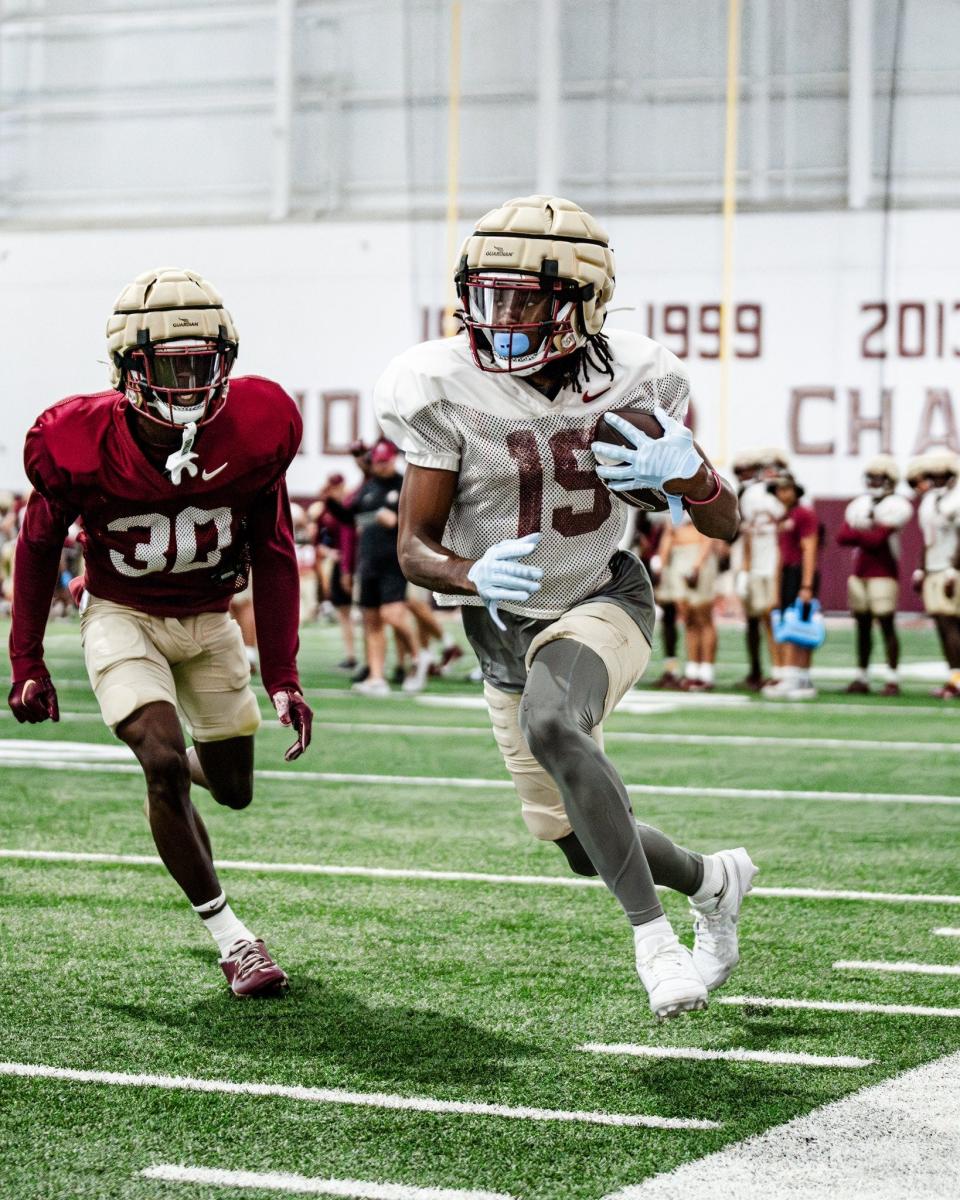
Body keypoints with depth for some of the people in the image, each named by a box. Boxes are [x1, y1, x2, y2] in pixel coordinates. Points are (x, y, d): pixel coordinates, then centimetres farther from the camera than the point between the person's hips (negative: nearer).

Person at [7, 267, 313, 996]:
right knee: (164, 766, -20)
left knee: (234, 790, 10)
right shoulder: (80, 445, -25)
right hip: (122, 615, -3)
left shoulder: (255, 432, -22)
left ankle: (177, 762, 48)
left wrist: (283, 678, -8)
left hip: (210, 618, 3)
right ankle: (229, 935, -2)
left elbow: (273, 558, -7)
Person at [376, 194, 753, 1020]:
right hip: (506, 622, 2)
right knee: (583, 847, 8)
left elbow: (725, 526, -7)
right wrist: (472, 575, -37)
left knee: (549, 724, -35)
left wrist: (686, 472, -31)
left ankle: (653, 935, -30)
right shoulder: (447, 391, -18)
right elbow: (414, 547, -14)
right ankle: (713, 880, 38)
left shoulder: (625, 381, -14)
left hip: (602, 602, -2)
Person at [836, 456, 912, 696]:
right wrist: (867, 534, -11)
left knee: (886, 624, -7)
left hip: (883, 574, -7)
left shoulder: (895, 506, -9)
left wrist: (856, 532, -3)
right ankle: (862, 678, 16)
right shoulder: (860, 504, 12)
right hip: (859, 573, 7)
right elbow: (842, 537, 1)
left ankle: (893, 680, -3)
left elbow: (877, 540, -18)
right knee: (863, 626, 10)